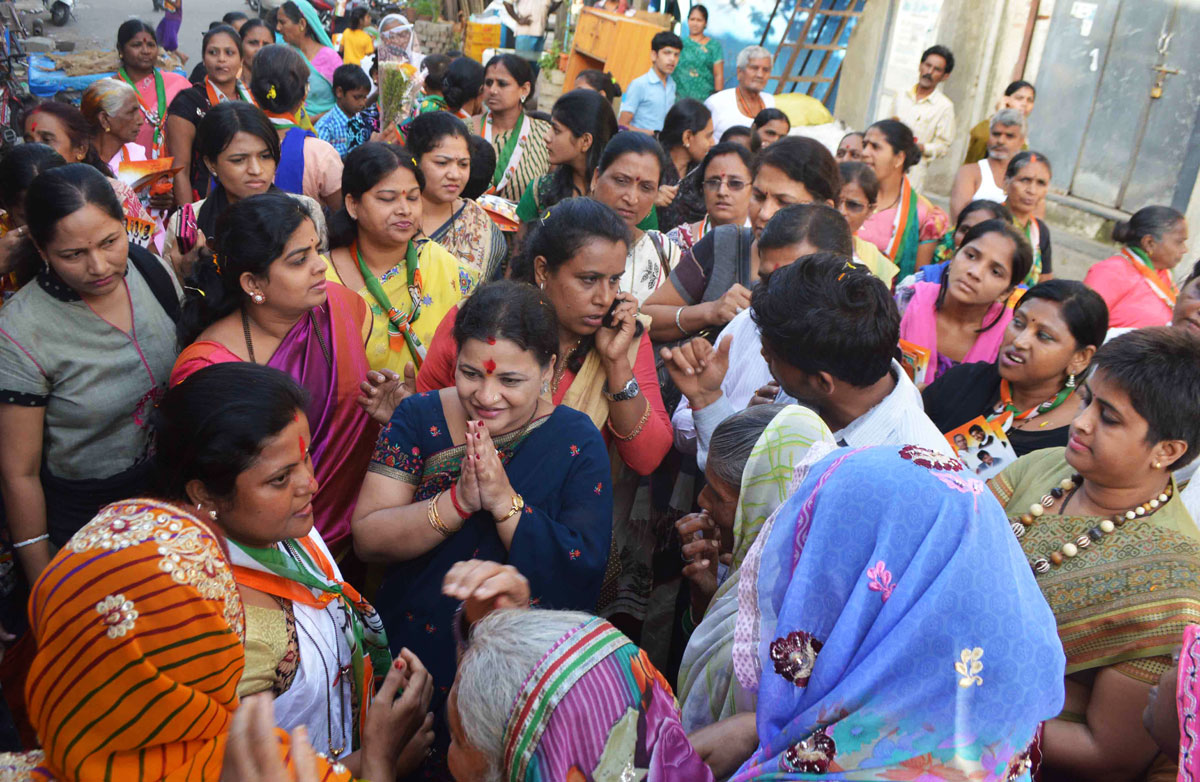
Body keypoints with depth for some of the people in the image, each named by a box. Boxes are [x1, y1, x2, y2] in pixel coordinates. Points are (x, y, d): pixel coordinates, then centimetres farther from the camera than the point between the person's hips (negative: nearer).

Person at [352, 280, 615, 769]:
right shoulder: (420, 417, -9)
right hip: (410, 653, 2)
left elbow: (582, 576, -22)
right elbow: (368, 538, -16)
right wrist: (459, 500, -29)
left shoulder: (575, 440, -14)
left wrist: (504, 501, -30)